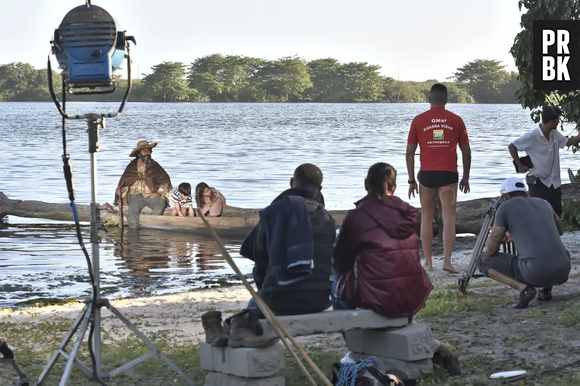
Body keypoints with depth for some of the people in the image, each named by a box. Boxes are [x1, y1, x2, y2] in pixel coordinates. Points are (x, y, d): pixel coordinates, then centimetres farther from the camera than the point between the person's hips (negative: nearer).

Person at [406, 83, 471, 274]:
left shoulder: (418, 120, 3)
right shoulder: (456, 120, 4)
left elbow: (410, 152, 2)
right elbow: (466, 151, 8)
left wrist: (411, 180, 7)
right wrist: (466, 177, 18)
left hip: (427, 174, 0)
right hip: (448, 174, 0)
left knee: (426, 217, 11)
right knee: (449, 217, 1)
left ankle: (428, 262, 12)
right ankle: (447, 261, -9)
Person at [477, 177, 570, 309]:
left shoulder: (505, 207, 7)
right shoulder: (543, 203, 22)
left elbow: (490, 250, 6)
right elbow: (560, 231, 43)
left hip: (535, 272, -5)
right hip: (563, 271, 5)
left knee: (483, 261, 15)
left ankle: (523, 288, -5)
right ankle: (547, 288, 14)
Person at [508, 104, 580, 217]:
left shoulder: (555, 134, 2)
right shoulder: (532, 135, -19)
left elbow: (568, 142, 19)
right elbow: (511, 146, -13)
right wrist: (520, 165, -11)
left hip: (555, 182, 7)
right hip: (538, 182, -7)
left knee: (557, 214, 11)